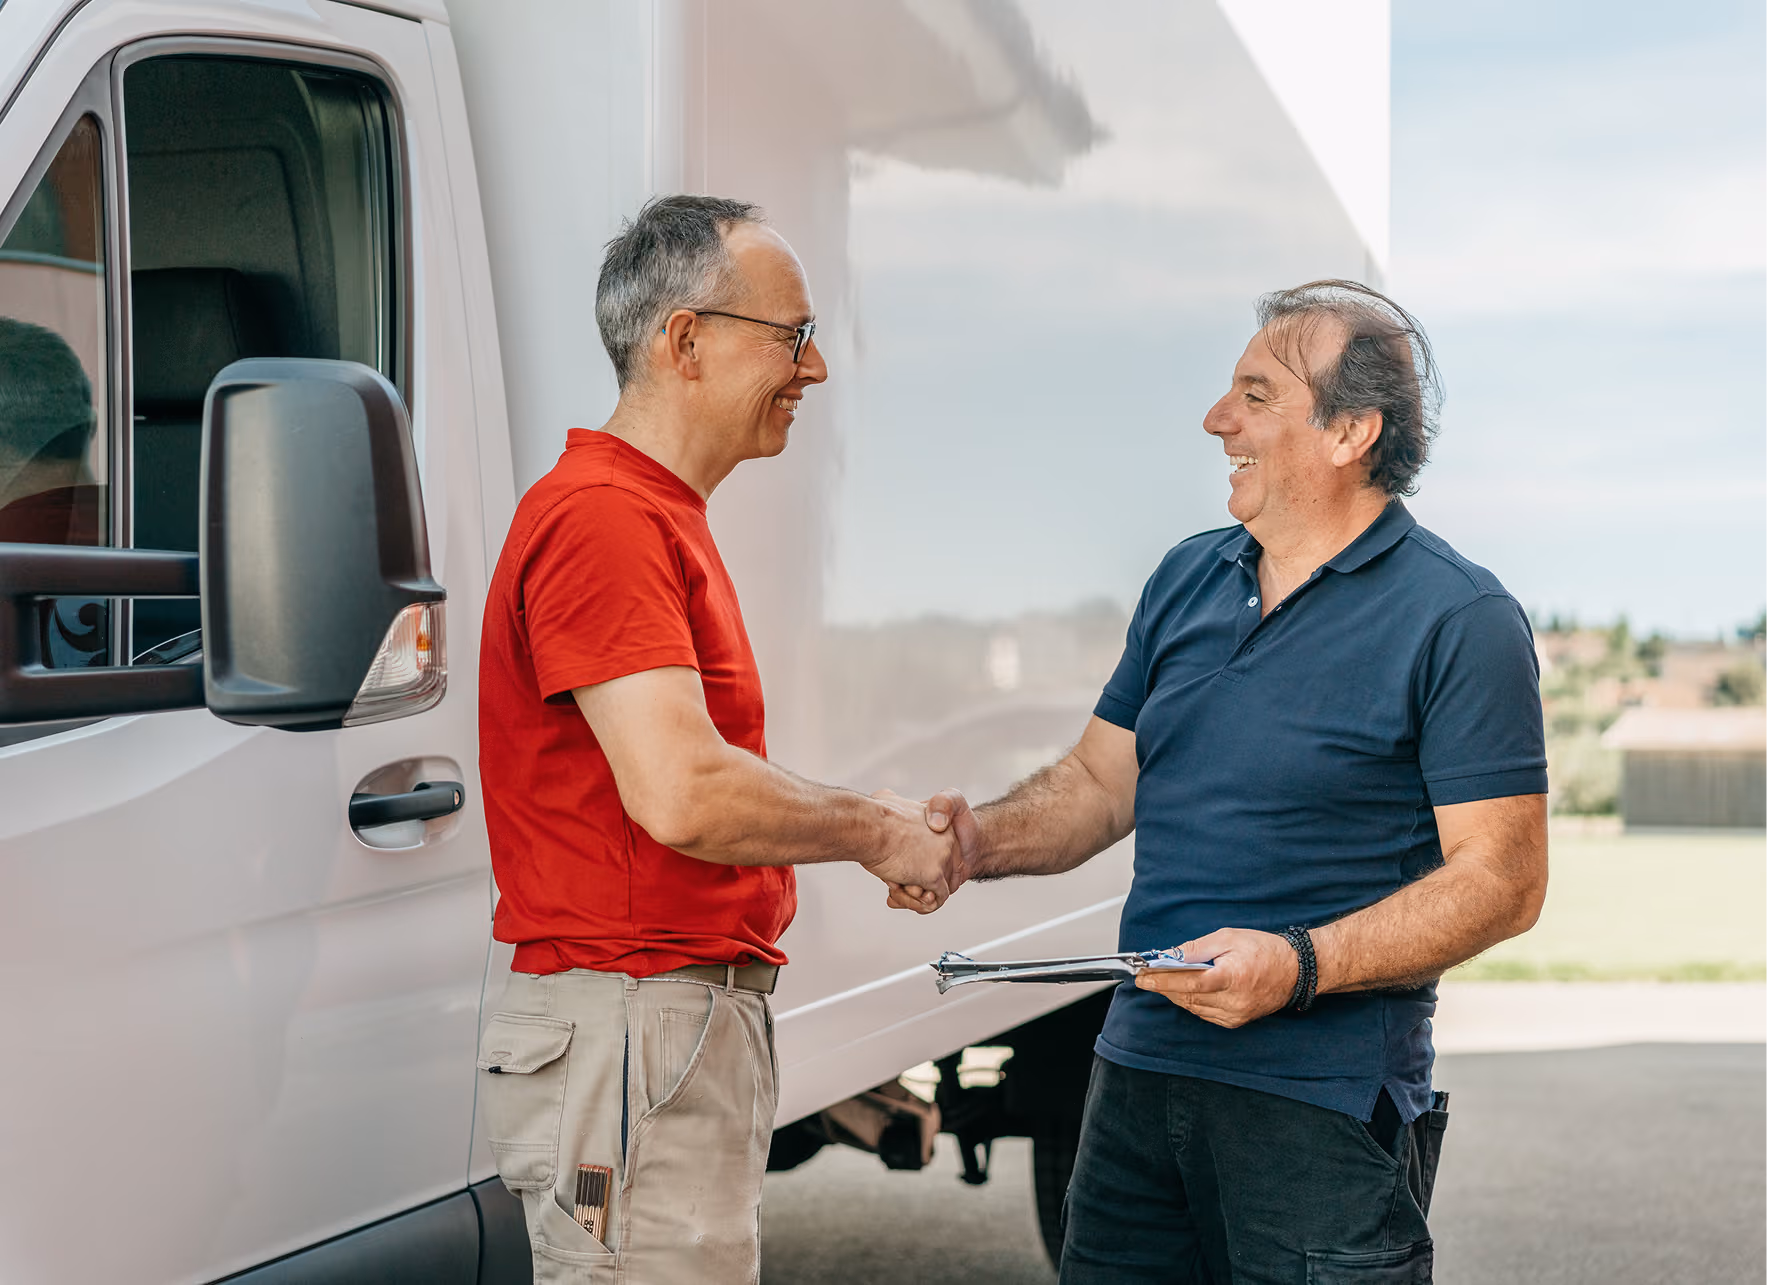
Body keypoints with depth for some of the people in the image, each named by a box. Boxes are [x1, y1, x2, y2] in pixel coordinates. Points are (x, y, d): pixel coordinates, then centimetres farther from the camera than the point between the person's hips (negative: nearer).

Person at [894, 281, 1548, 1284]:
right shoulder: (1188, 581, 13)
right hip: (1140, 1070, 6)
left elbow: (1503, 880, -12)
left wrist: (1300, 965, -22)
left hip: (1323, 1109, -6)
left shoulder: (1460, 619, -8)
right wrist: (984, 840, -2)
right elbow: (1103, 780, 18)